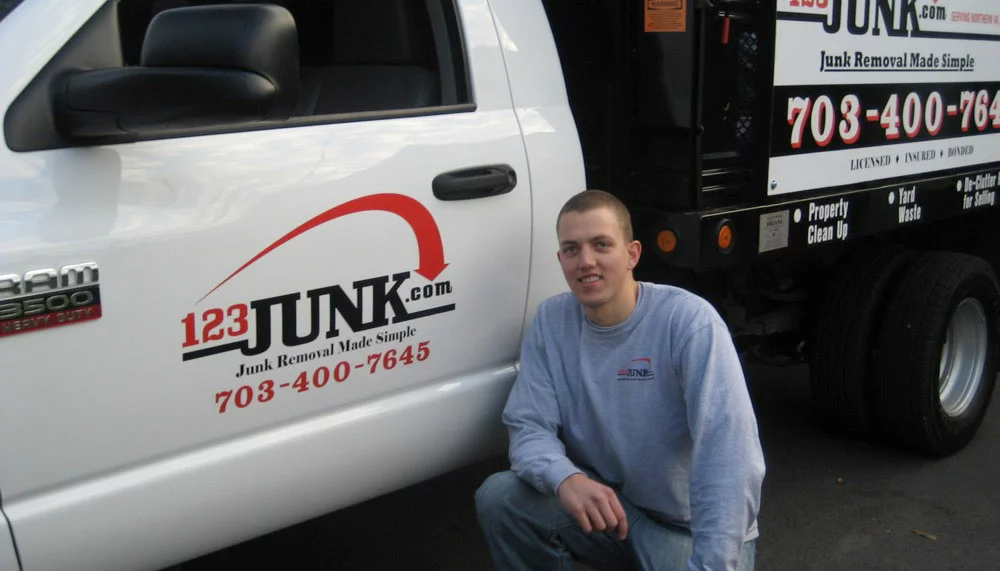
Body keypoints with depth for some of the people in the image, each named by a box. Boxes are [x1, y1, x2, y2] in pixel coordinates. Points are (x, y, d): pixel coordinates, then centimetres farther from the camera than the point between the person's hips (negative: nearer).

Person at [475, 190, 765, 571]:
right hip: (605, 506, 3)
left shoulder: (689, 321, -20)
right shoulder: (550, 322, -5)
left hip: (689, 525, -3)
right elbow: (528, 426, -9)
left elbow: (729, 453, -29)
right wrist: (565, 479, -33)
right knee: (498, 498, -19)